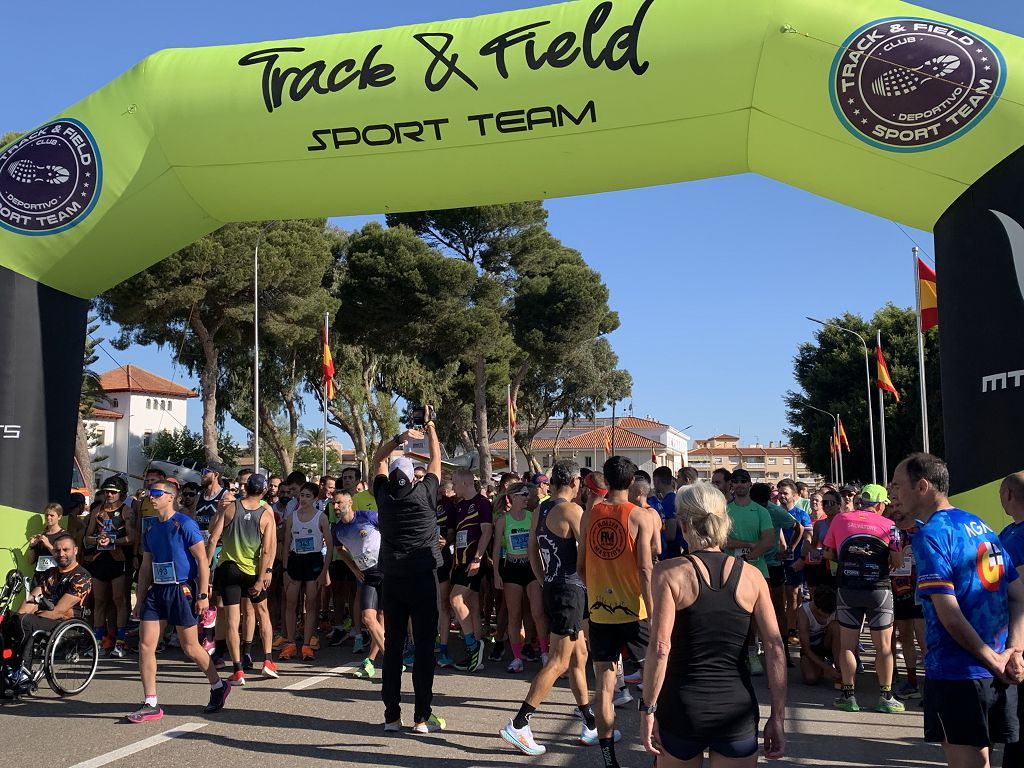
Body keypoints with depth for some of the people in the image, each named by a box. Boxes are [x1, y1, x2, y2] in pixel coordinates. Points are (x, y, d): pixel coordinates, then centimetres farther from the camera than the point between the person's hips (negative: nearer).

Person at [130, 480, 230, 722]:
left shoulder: (184, 524, -11)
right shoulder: (151, 529, 11)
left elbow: (202, 560, -13)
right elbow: (146, 567, 17)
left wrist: (203, 595, -16)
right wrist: (140, 600, 15)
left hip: (181, 589, -7)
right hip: (156, 591, 7)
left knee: (190, 648, 3)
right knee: (145, 646, -2)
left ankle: (219, 687, 25)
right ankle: (151, 705, 5)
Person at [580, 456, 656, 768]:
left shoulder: (589, 516, 2)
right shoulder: (640, 517, -8)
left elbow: (581, 565, 7)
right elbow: (645, 570, -14)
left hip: (599, 611, 2)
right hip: (634, 611, -2)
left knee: (604, 687, 6)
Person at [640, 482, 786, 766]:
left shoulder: (669, 572, -8)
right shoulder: (751, 575, 1)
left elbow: (660, 648, -15)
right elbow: (775, 648, -2)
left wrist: (648, 709, -8)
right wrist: (778, 717, 3)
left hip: (682, 707, -2)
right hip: (737, 709, 2)